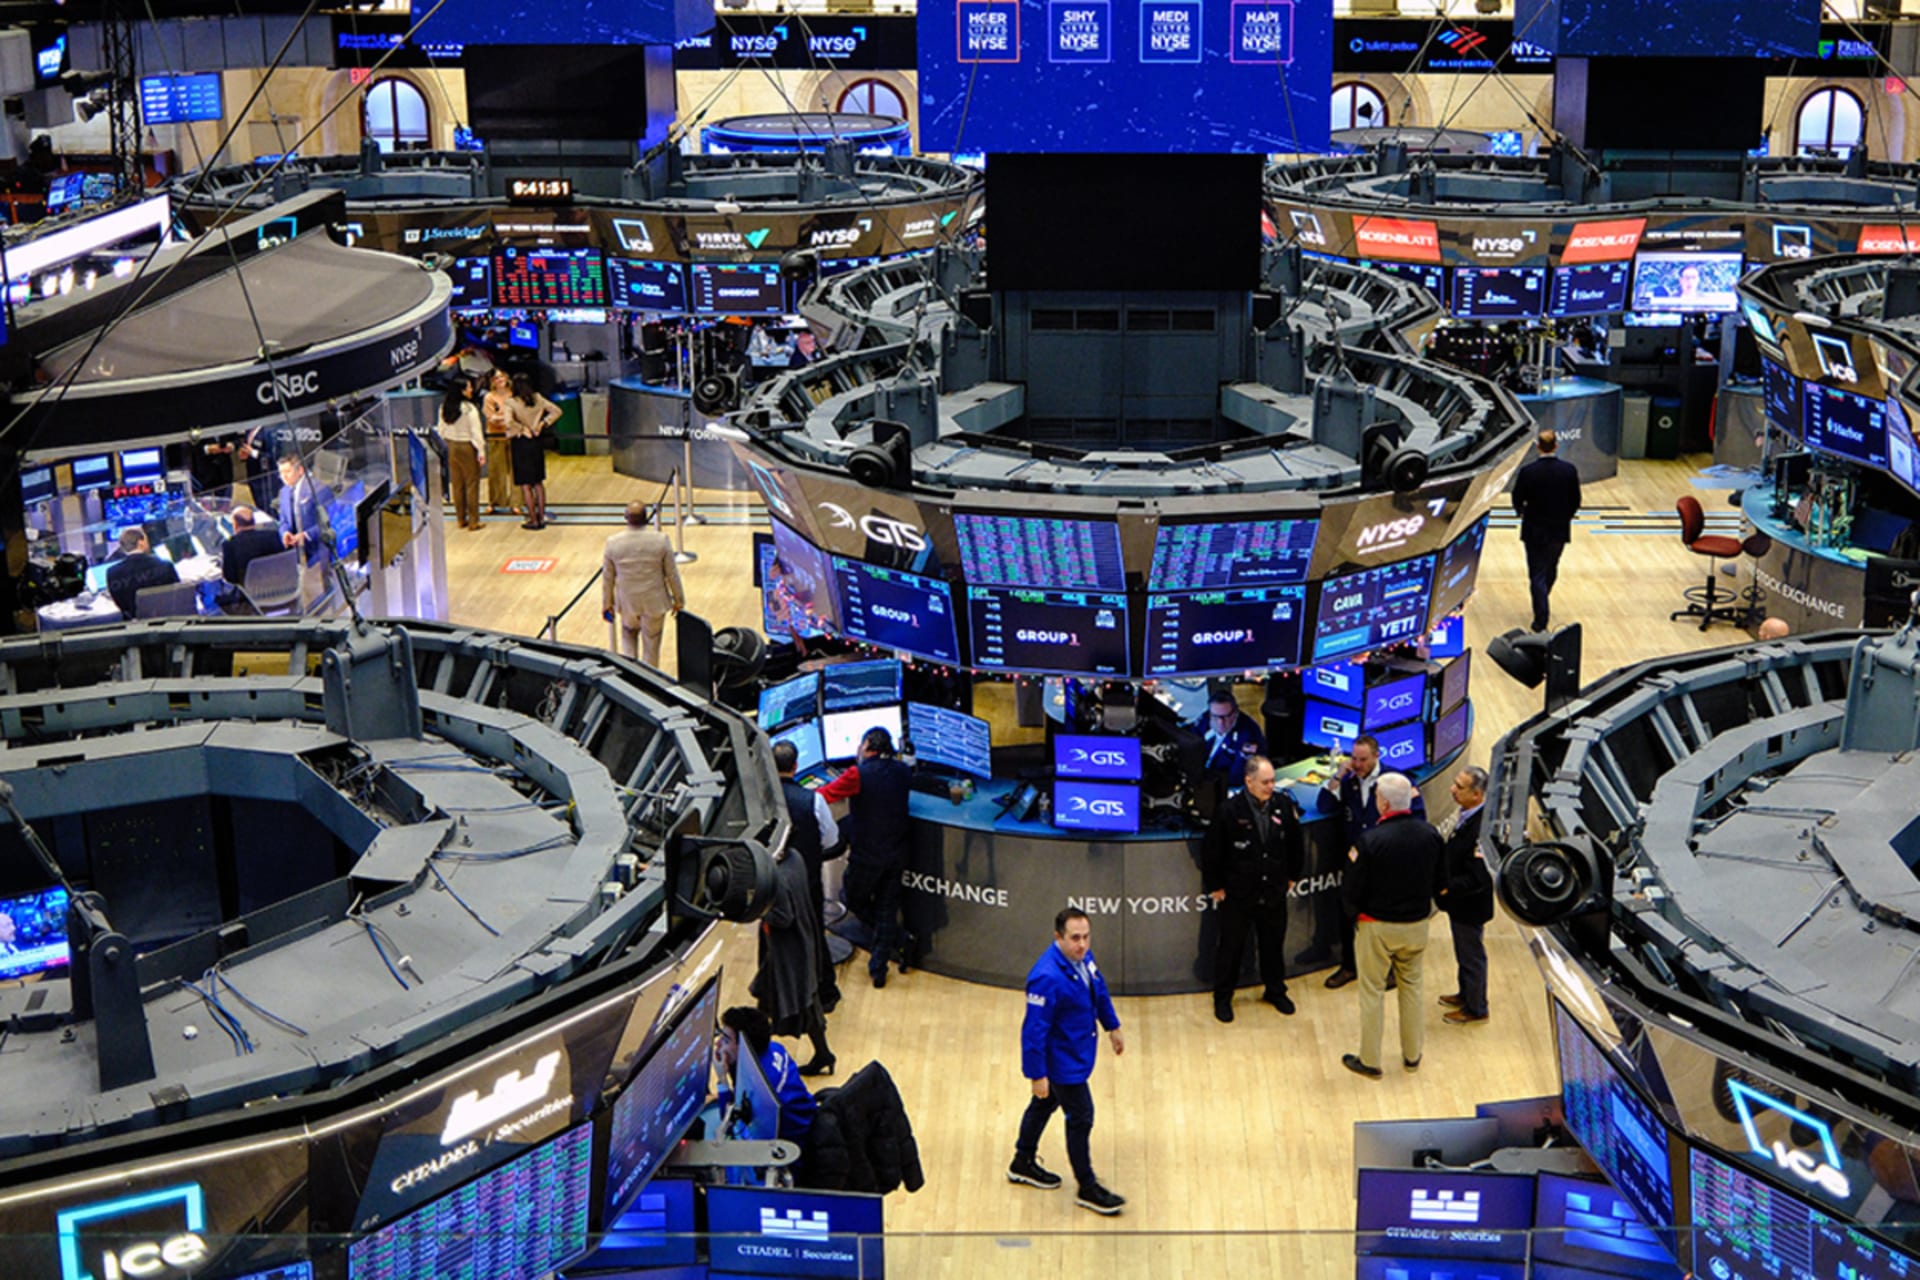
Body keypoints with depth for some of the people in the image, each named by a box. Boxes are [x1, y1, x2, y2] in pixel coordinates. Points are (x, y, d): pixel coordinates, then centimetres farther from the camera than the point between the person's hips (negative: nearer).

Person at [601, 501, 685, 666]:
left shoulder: (613, 543, -13)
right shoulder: (661, 540, -17)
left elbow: (608, 577, -2)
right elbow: (672, 574, -7)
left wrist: (607, 603, 12)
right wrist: (678, 600, 6)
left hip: (627, 603, 1)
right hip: (654, 602, -1)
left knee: (628, 634, 27)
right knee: (651, 646, 13)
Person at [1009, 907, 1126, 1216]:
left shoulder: (1083, 956, -7)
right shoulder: (1047, 978, -34)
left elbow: (1099, 990, 13)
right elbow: (1034, 1029, -29)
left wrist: (1113, 1026, 22)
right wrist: (1037, 1075, -24)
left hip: (1078, 1050, 9)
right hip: (1062, 1061, -9)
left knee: (1045, 1104, 25)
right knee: (1081, 1119, 3)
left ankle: (1023, 1163, 46)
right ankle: (1088, 1189, 21)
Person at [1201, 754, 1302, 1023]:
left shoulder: (1283, 806, -6)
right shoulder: (1229, 811, -17)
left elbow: (1294, 844, 10)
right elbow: (1210, 851, -10)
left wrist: (1291, 876, 13)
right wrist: (1215, 886, -6)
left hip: (1274, 893, 3)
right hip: (1237, 895, -3)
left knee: (1274, 944, 17)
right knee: (1231, 947, 9)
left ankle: (1276, 991, 36)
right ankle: (1222, 997, 24)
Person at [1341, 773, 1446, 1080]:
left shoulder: (1371, 841, -24)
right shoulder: (1430, 834, -8)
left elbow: (1352, 893, -17)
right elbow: (1440, 883, 2)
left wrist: (1354, 863, 1)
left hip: (1378, 927, -4)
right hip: (1417, 925, 4)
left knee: (1372, 991, 10)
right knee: (1411, 986, 21)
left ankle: (1369, 1061, 20)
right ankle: (1412, 1054, 32)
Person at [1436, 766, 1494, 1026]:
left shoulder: (1481, 828, -34)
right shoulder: (1464, 813, -5)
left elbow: (1479, 878, -31)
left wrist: (1447, 887, -29)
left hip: (1470, 906, -9)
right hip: (1458, 900, 9)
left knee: (1471, 955, 12)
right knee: (1464, 952, 27)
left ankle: (1475, 1008, 30)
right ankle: (1465, 994, 47)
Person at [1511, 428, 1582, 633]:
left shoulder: (1528, 471, -16)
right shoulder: (1569, 470, -9)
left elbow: (1517, 500, -6)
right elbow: (1576, 501, -1)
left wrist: (1524, 513, 16)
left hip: (1534, 530, -3)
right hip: (1560, 530, 3)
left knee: (1537, 574, 3)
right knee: (1551, 569, 23)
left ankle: (1541, 620, -3)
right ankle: (1542, 605, 43)